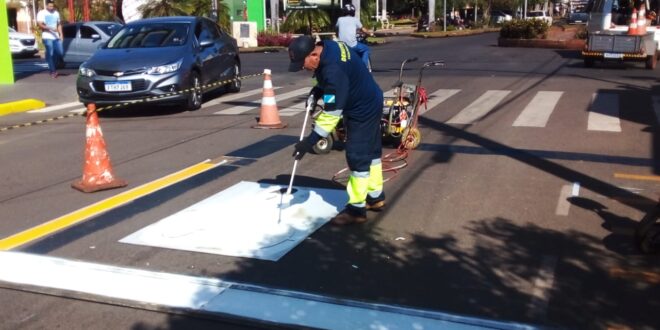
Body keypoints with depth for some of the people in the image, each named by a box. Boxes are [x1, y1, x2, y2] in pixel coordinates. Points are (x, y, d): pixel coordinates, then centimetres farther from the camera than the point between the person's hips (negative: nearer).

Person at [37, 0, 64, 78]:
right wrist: (50, 28, -25)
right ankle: (52, 71, 2)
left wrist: (60, 34, 9)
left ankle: (54, 68, 21)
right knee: (50, 54, -4)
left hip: (56, 37, 5)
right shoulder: (41, 13, -3)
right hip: (47, 37, -5)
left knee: (61, 53, 1)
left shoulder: (56, 13, 13)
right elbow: (40, 24, -13)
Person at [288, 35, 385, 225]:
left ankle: (356, 209, 1)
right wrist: (317, 91, -1)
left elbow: (332, 112, -33)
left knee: (357, 156, -7)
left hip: (363, 109, -10)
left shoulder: (334, 69, -35)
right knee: (370, 150, 19)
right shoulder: (326, 46, -6)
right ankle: (376, 197, 33)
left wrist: (311, 140, -31)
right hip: (368, 103, 10)